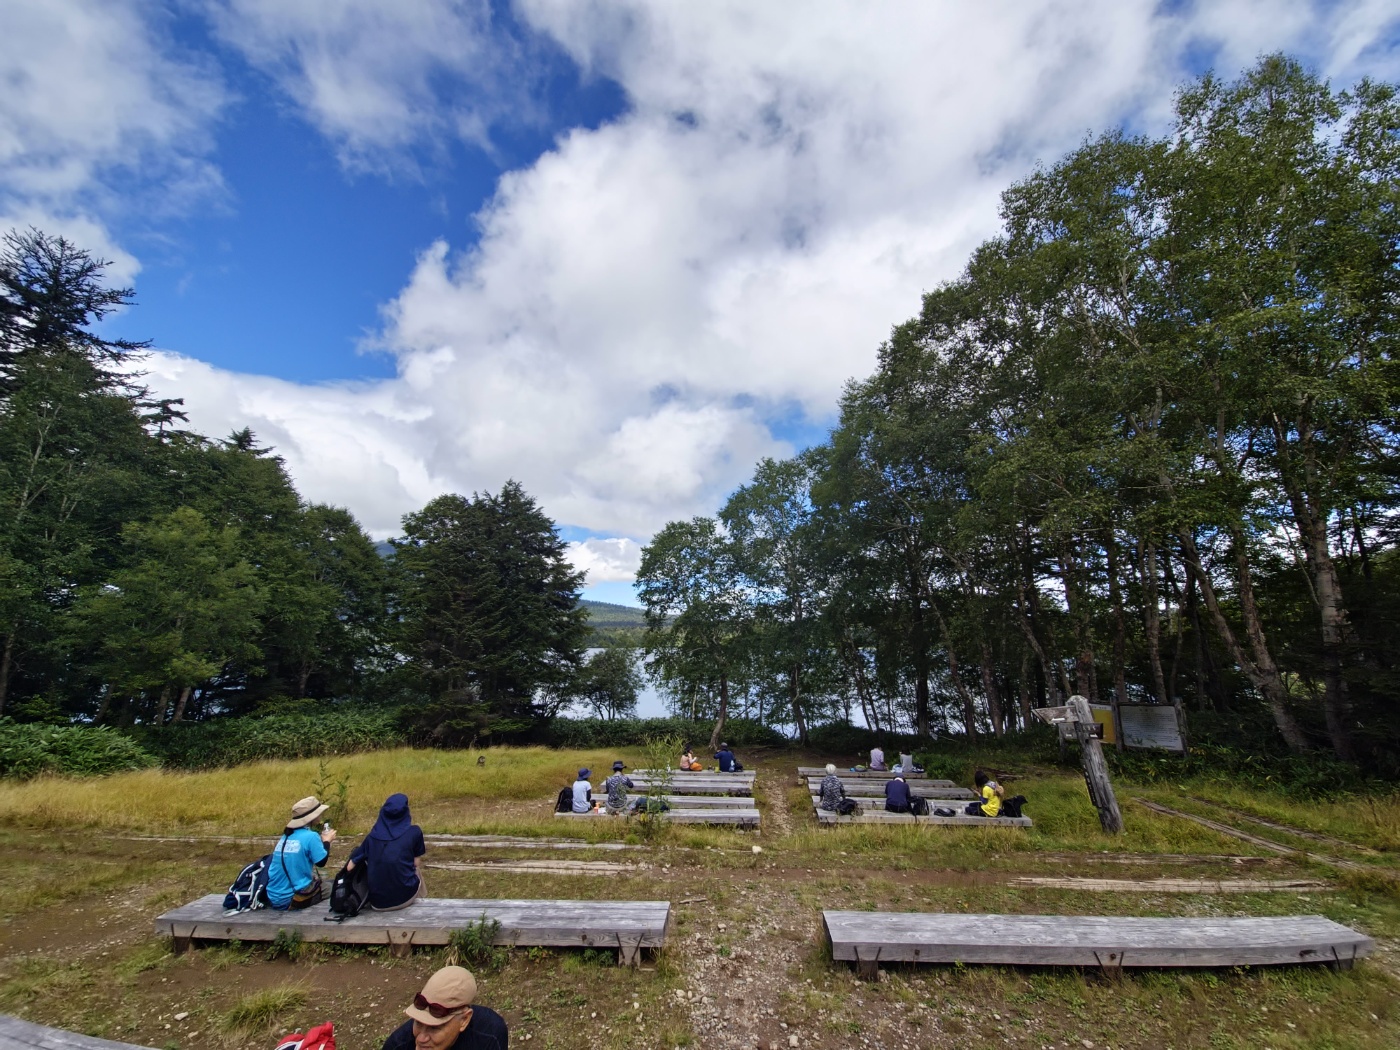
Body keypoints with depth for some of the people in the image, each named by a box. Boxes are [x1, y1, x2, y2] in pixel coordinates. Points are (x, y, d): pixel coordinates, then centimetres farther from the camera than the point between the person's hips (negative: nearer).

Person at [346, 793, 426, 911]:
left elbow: (349, 867, 9)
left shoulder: (373, 835, 3)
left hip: (377, 902, 2)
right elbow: (416, 863, 3)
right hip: (404, 897, -2)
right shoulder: (414, 832, -4)